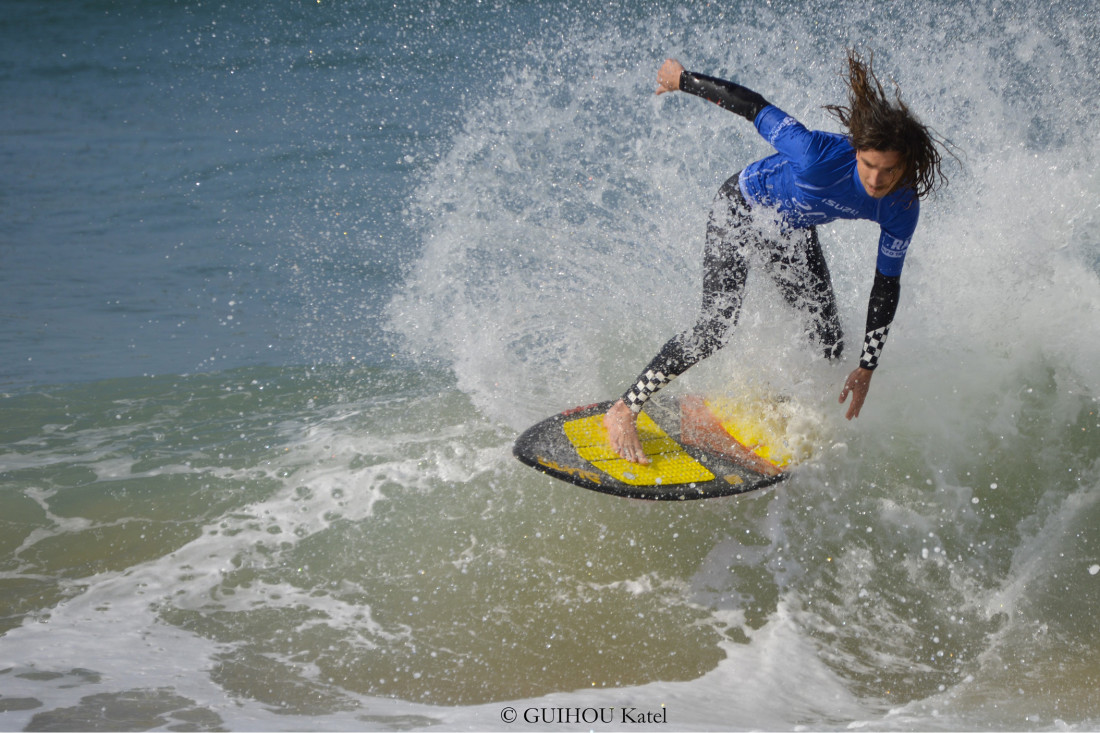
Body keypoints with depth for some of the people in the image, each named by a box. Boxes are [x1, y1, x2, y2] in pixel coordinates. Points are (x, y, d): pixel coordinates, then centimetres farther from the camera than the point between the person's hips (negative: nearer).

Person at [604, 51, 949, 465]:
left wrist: (867, 368, -8)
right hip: (741, 210, -5)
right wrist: (681, 79, -16)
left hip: (793, 235, 6)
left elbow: (886, 286, -11)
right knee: (715, 329, -18)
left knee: (829, 345, 4)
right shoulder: (821, 157, -41)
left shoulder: (902, 208, -24)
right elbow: (752, 106, -29)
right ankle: (624, 412, -8)